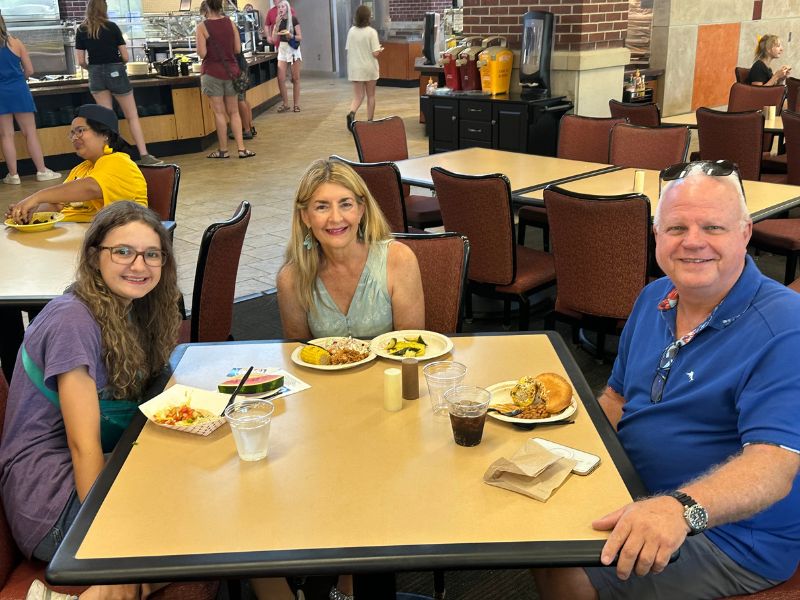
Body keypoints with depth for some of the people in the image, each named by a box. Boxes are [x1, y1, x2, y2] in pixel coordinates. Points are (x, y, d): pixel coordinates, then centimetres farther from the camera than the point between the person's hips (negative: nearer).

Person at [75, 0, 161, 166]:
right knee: (132, 116, 3)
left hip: (96, 76, 2)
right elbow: (125, 57, -4)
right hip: (116, 73, -2)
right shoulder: (112, 27, -5)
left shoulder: (81, 30, 1)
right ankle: (144, 156, -2)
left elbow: (81, 61, 0)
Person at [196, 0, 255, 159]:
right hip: (231, 70, 3)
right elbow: (237, 49, 2)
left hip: (212, 72, -3)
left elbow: (202, 53, -13)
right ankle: (241, 149, 4)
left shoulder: (202, 27, -9)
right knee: (233, 112, 9)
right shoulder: (230, 23, 1)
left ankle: (223, 150, 8)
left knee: (219, 112, 3)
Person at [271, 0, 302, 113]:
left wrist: (291, 36, -26)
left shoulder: (293, 20, -5)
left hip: (294, 49, -4)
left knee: (295, 78, 1)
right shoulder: (278, 21, 7)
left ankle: (296, 104, 8)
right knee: (281, 79, -5)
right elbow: (274, 38, -2)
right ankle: (286, 104, 6)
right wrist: (277, 24, -10)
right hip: (282, 49, 4)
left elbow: (300, 37, -7)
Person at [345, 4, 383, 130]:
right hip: (369, 68, -3)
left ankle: (351, 113, -22)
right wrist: (381, 49, 7)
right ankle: (370, 122, 20)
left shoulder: (351, 31, -1)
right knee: (371, 96, 14)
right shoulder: (371, 32, -12)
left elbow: (348, 50, 5)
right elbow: (376, 53, -14)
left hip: (355, 69, 3)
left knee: (358, 96, 7)